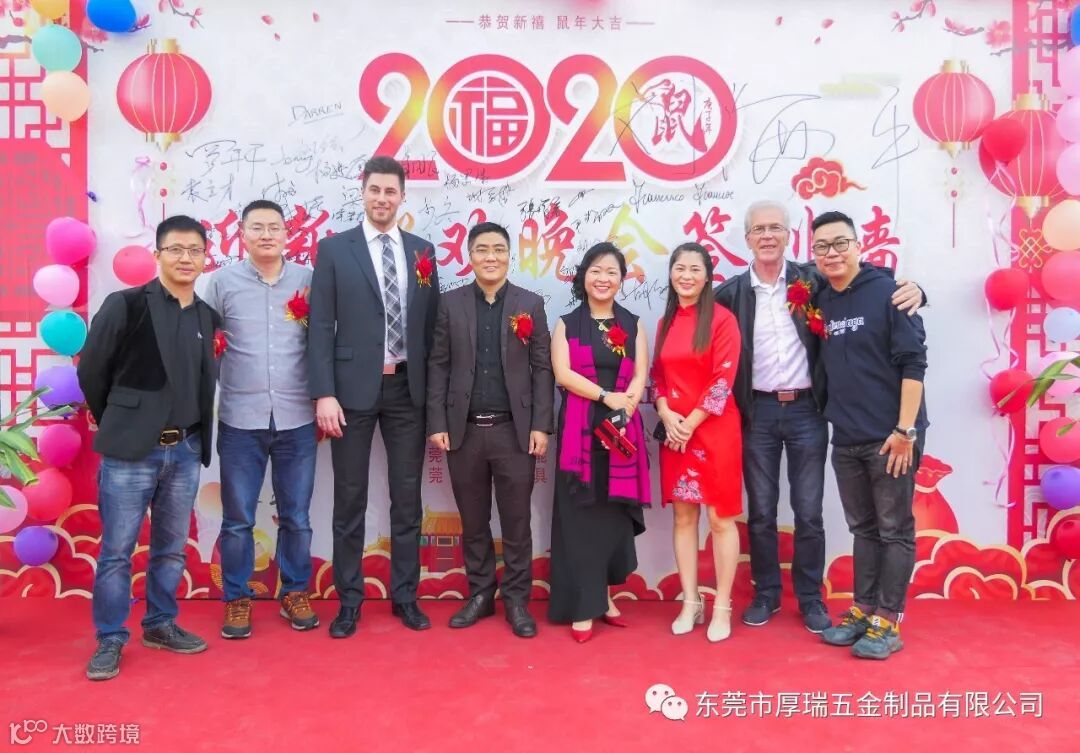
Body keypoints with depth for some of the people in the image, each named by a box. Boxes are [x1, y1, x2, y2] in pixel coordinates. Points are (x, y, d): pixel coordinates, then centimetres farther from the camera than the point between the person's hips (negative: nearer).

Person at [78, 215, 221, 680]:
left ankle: (161, 625, 29)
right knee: (116, 551, 3)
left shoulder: (209, 318, 7)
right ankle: (109, 641, 17)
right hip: (130, 450, -4)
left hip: (185, 450, 5)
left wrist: (193, 434, 11)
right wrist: (116, 425, 8)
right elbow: (91, 371, 0)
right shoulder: (125, 305, -7)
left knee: (172, 548, 14)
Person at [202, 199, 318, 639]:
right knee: (237, 518, 8)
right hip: (240, 419, 0)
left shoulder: (308, 280, 4)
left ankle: (295, 594, 26)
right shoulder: (222, 281, 3)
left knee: (296, 516, 10)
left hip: (297, 419, 1)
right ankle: (237, 600, 24)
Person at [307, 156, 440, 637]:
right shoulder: (334, 249, 1)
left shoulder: (422, 251, 9)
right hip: (354, 388, -2)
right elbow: (320, 327, -4)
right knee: (350, 499, 7)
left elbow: (431, 325, 9)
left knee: (407, 497, 10)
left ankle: (405, 596, 23)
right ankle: (349, 600, 21)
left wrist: (434, 392, 4)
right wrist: (324, 394, -12)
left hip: (408, 389, 3)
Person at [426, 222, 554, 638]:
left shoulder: (531, 304, 4)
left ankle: (517, 599, 20)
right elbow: (438, 366, 3)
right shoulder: (450, 303, 6)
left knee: (516, 520, 6)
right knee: (473, 521, 12)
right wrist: (436, 423, -3)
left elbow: (542, 368, 1)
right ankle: (480, 594, 27)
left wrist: (541, 425, -6)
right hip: (464, 430, 1)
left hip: (514, 430, -1)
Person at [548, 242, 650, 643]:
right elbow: (563, 374, -7)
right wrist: (607, 396, -17)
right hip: (580, 430, -2)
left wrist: (623, 413, -14)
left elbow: (640, 377, 2)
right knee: (581, 514, -1)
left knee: (615, 513, 7)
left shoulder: (632, 324, 12)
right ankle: (583, 607, 6)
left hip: (623, 429, 2)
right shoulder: (567, 324, 6)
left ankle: (604, 595, 22)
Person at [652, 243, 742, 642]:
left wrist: (690, 423, -13)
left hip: (714, 429, -5)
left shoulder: (722, 318, -6)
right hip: (674, 431, 5)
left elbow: (723, 380, -11)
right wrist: (666, 417, -6)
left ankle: (722, 607, 13)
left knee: (721, 519, 2)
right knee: (683, 517, 10)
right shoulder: (665, 323, 11)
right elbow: (658, 376, 11)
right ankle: (690, 602, 21)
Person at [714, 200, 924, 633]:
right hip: (757, 413, 1)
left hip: (806, 410, 0)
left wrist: (910, 288, -17)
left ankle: (810, 597, 23)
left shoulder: (811, 279, 0)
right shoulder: (731, 292, 1)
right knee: (760, 511, 10)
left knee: (808, 512, 7)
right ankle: (766, 594, 26)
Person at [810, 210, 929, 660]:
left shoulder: (888, 291, -8)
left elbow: (913, 363, -12)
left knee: (895, 530, 5)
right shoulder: (821, 303, 8)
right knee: (863, 528, 15)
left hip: (890, 437, -5)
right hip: (845, 439, 5)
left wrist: (905, 429, -15)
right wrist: (834, 418, 8)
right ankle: (863, 610, 26)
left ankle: (887, 621, 14)